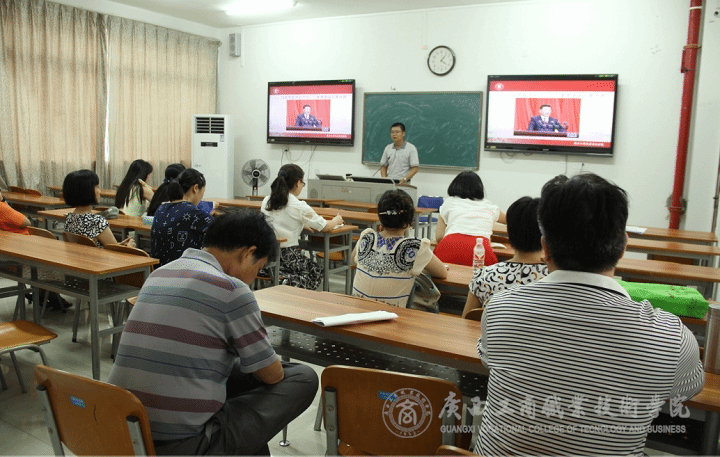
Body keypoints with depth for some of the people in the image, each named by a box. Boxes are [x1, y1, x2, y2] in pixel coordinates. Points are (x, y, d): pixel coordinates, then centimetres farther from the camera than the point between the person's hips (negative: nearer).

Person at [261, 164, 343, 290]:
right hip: (287, 256, -7)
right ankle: (292, 284, -10)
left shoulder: (266, 201, 5)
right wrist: (336, 220, 19)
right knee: (317, 270, 19)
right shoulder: (299, 207, -13)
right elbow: (325, 227, -2)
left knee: (311, 265, 28)